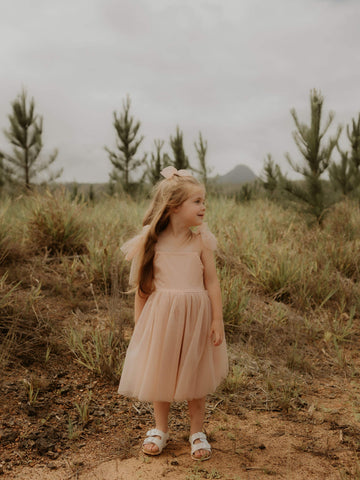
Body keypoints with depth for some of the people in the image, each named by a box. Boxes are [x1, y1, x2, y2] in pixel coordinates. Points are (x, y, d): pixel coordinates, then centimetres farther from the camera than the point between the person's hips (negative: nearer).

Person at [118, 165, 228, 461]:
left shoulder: (201, 240, -5)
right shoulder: (152, 241, -5)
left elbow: (212, 282, -2)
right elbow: (142, 284, 1)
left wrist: (217, 320, -4)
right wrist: (139, 322, 3)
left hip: (195, 315, 0)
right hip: (161, 315, 0)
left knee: (196, 376, 11)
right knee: (160, 373, 13)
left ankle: (197, 433, 30)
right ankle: (160, 430, 34)